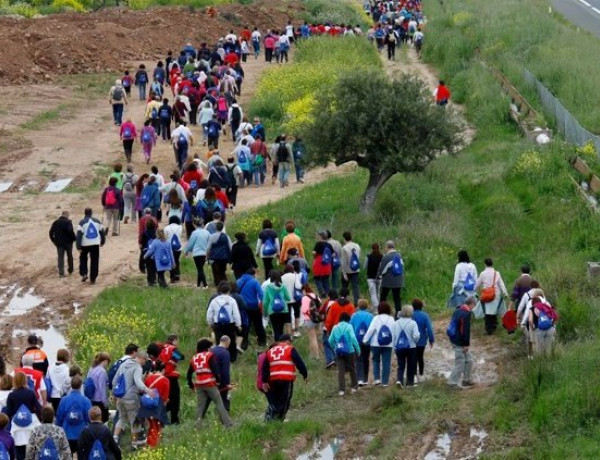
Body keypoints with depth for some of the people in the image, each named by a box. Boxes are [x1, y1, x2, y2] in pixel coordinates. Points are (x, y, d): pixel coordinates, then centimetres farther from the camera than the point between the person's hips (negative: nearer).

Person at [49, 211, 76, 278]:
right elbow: (70, 231, -24)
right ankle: (70, 270, 28)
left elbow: (51, 233, 4)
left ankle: (61, 273, -5)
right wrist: (74, 238, -10)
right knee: (69, 256, 17)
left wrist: (54, 241, 13)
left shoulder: (55, 222, 5)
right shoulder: (68, 222, -11)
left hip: (59, 243, 3)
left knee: (60, 257, 4)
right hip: (68, 242, -3)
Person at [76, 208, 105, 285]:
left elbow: (79, 235, -11)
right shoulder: (97, 221, 7)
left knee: (83, 259, 19)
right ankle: (93, 279, 5)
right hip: (95, 244, 2)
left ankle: (84, 274, 3)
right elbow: (102, 232, 13)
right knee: (94, 261, 7)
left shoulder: (82, 222, -5)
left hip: (85, 244, -2)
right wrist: (102, 242, 28)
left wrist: (78, 247, -10)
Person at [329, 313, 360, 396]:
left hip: (339, 352, 2)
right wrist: (358, 349, -11)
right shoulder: (349, 326, -6)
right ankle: (354, 387, 24)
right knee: (352, 369, 15)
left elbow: (331, 340, 4)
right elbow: (353, 338, -16)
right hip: (350, 351, -2)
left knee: (341, 371, 1)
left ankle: (341, 389, -6)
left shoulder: (335, 328, 5)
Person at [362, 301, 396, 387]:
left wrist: (365, 340, -7)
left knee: (376, 360, 14)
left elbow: (370, 330, -13)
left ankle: (377, 378, 1)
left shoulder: (376, 318, -7)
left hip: (376, 344, -1)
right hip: (388, 344, 1)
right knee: (386, 363, 5)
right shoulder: (391, 319, 0)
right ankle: (385, 381, 5)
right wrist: (394, 343, 8)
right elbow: (394, 331, 1)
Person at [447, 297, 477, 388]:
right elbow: (466, 330, -22)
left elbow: (452, 324, 19)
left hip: (454, 340, 10)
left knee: (468, 360, 18)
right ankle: (452, 382, 5)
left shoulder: (457, 311, 10)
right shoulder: (467, 314, -20)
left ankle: (466, 380, 26)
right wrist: (466, 344, -16)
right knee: (460, 363, -1)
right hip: (460, 343, -10)